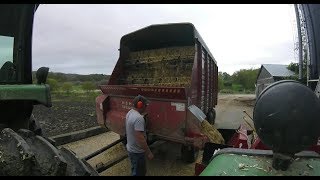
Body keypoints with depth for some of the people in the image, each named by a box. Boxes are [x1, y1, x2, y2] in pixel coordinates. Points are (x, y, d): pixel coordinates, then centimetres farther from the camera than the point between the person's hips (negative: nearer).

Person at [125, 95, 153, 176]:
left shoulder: (130, 113, 2)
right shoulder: (138, 118, -29)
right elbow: (140, 138, -32)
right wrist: (149, 152, -24)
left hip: (131, 148, 9)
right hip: (137, 151, -9)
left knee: (135, 171, 27)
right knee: (139, 173, 8)